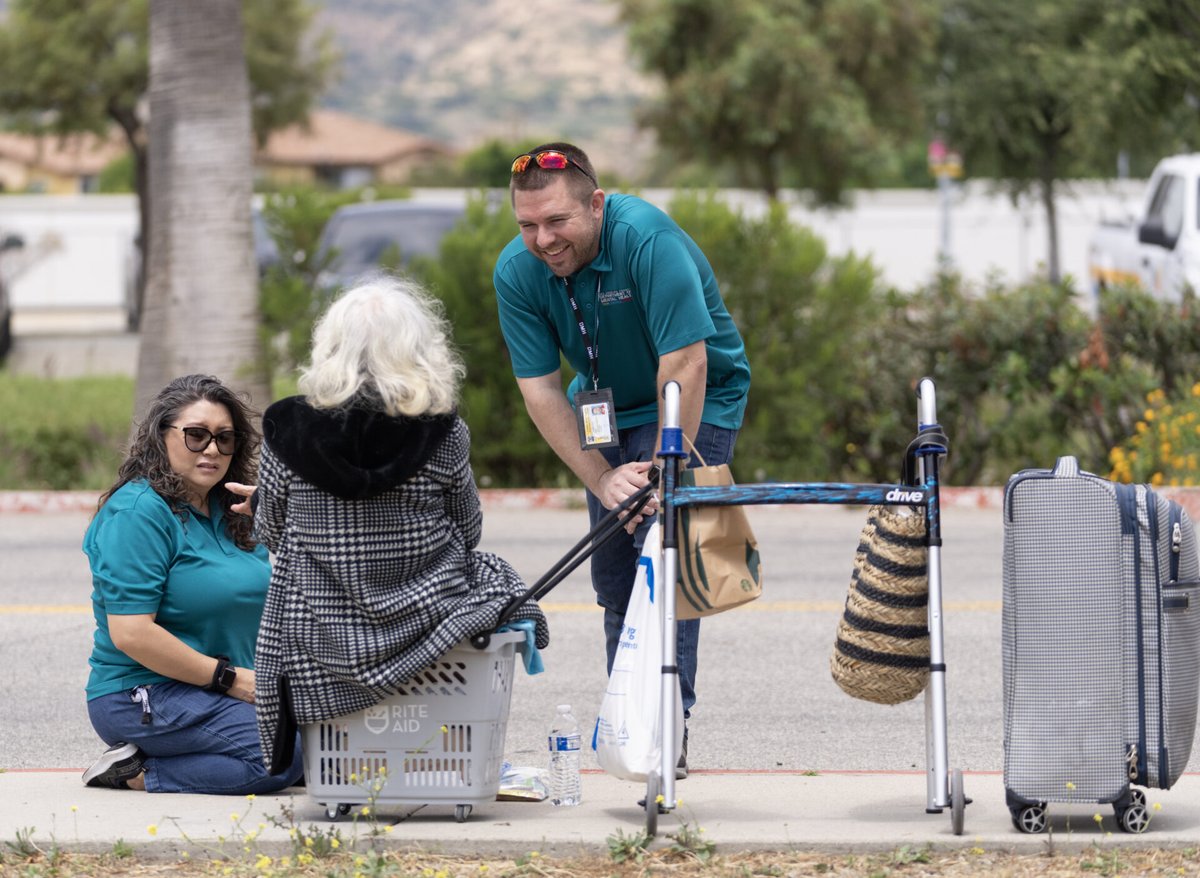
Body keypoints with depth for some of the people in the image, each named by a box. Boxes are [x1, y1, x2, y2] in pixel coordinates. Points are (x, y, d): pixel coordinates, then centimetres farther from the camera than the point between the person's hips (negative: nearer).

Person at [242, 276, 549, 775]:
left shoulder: (288, 431, -8)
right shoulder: (443, 435, -9)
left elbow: (271, 533, 6)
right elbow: (468, 534, 5)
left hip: (321, 639, 2)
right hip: (428, 624, -2)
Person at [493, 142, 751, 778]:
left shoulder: (646, 237, -33)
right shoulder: (517, 271, -15)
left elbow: (685, 363, -33)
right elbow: (539, 389, -13)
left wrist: (664, 469, -30)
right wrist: (602, 479, -20)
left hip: (694, 408, -6)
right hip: (606, 406, 6)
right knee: (613, 573, 5)